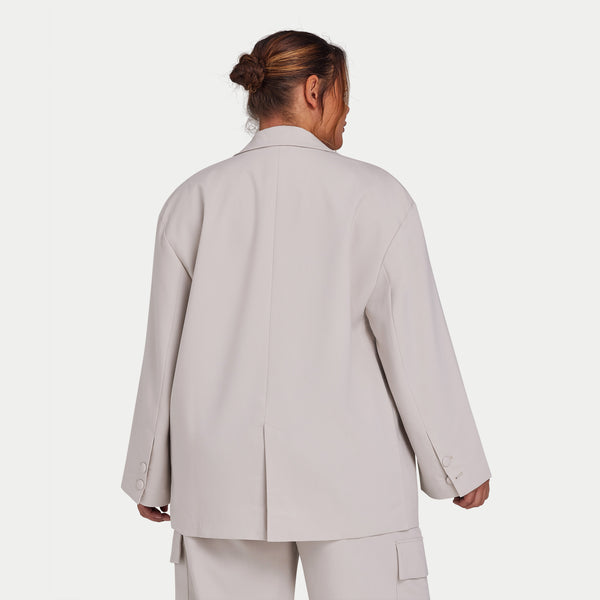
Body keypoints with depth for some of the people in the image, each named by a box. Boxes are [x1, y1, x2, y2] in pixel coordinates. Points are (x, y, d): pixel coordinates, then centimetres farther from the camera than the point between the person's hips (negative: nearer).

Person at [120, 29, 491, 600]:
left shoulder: (192, 200, 1)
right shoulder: (374, 194, -6)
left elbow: (164, 353, 4)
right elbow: (415, 343, -6)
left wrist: (152, 478, 14)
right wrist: (458, 466, 5)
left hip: (224, 480, 3)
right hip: (351, 480, -2)